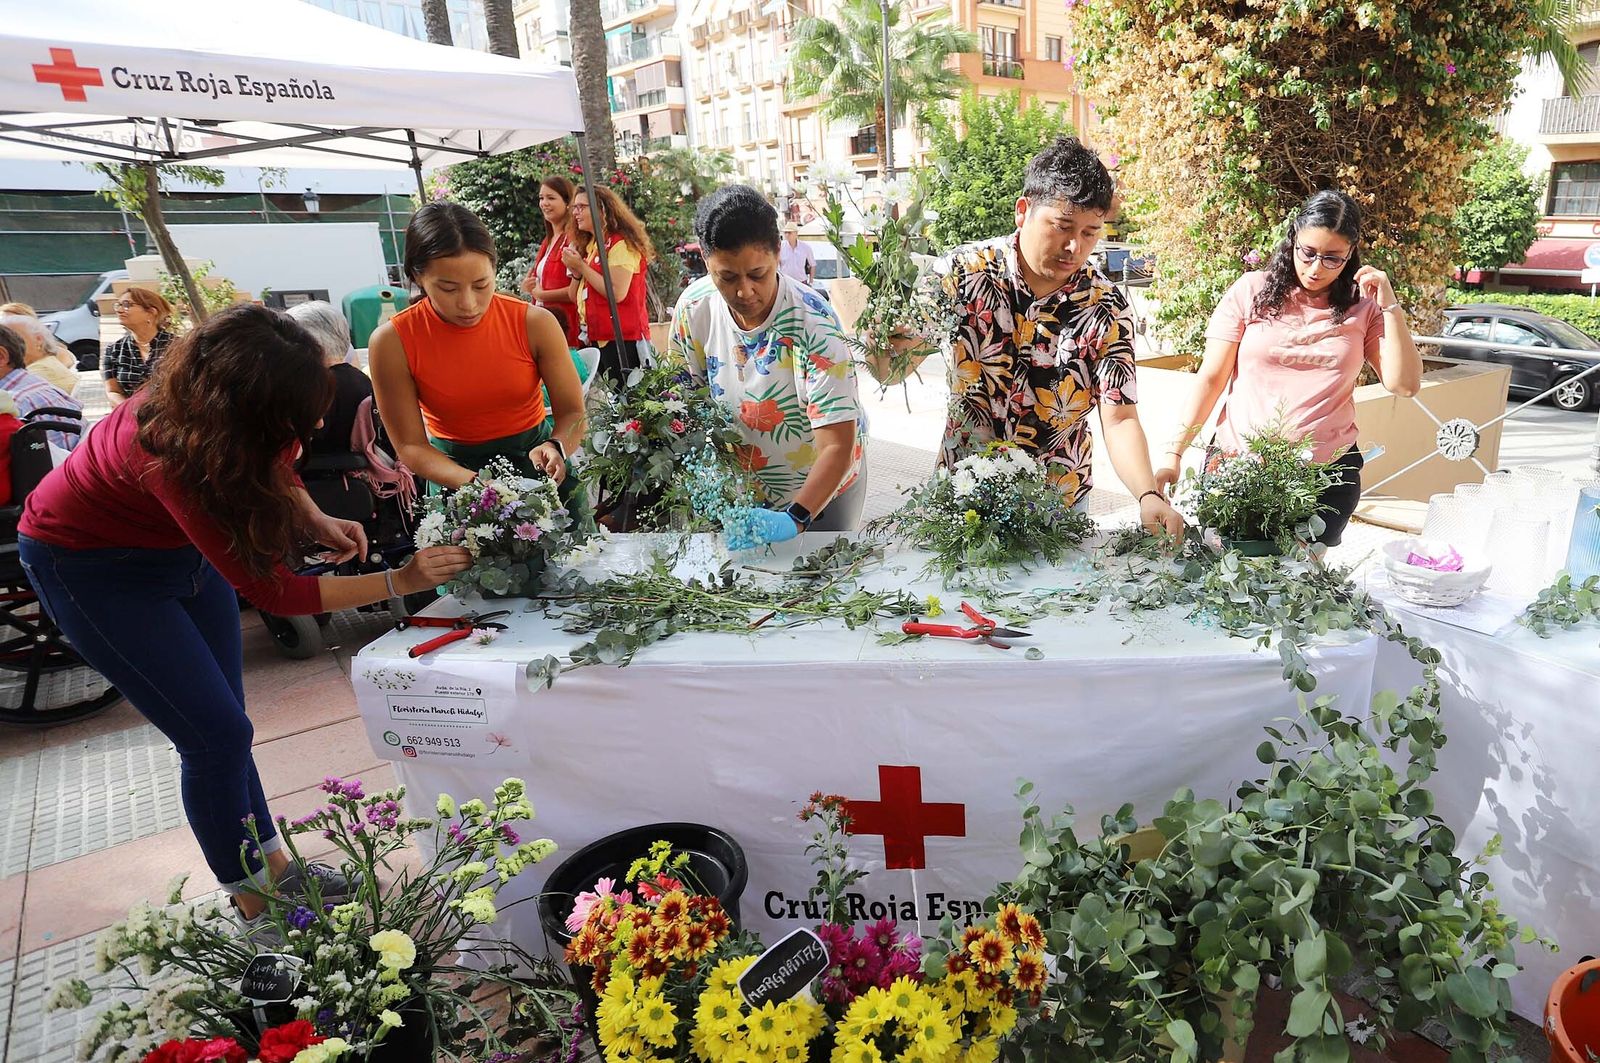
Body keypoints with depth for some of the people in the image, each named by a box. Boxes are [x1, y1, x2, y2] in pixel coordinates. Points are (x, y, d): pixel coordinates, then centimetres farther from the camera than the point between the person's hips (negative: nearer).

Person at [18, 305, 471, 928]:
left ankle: (272, 864, 25)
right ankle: (254, 905, 11)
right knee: (217, 735, -7)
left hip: (180, 546, 6)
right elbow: (270, 591, -34)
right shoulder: (172, 451, -40)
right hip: (90, 565, -6)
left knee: (222, 725, 10)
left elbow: (272, 468, 3)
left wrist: (317, 521, -16)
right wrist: (401, 580, -36)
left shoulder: (241, 418, -22)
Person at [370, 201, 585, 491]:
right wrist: (474, 483, -28)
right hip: (451, 467, 0)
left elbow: (573, 412, -6)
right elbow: (411, 445, -10)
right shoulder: (392, 342, -13)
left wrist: (555, 448, -29)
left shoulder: (536, 323, -12)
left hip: (533, 455, 0)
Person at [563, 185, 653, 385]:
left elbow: (617, 293, -21)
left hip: (622, 339, -8)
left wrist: (582, 266, -12)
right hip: (595, 339, 8)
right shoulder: (586, 245, 17)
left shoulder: (621, 243, -8)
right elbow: (575, 299, 20)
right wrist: (575, 272, 0)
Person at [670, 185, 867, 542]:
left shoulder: (813, 322, -30)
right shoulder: (694, 307, -16)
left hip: (821, 486, -4)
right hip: (743, 485, 4)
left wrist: (795, 519, -46)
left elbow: (838, 445, -33)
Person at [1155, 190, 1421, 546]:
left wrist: (1390, 306, -8)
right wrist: (1173, 454, -9)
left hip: (1327, 472, 1)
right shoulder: (1252, 291, 0)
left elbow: (1404, 384, -2)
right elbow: (1211, 378, -2)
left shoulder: (1364, 308, 4)